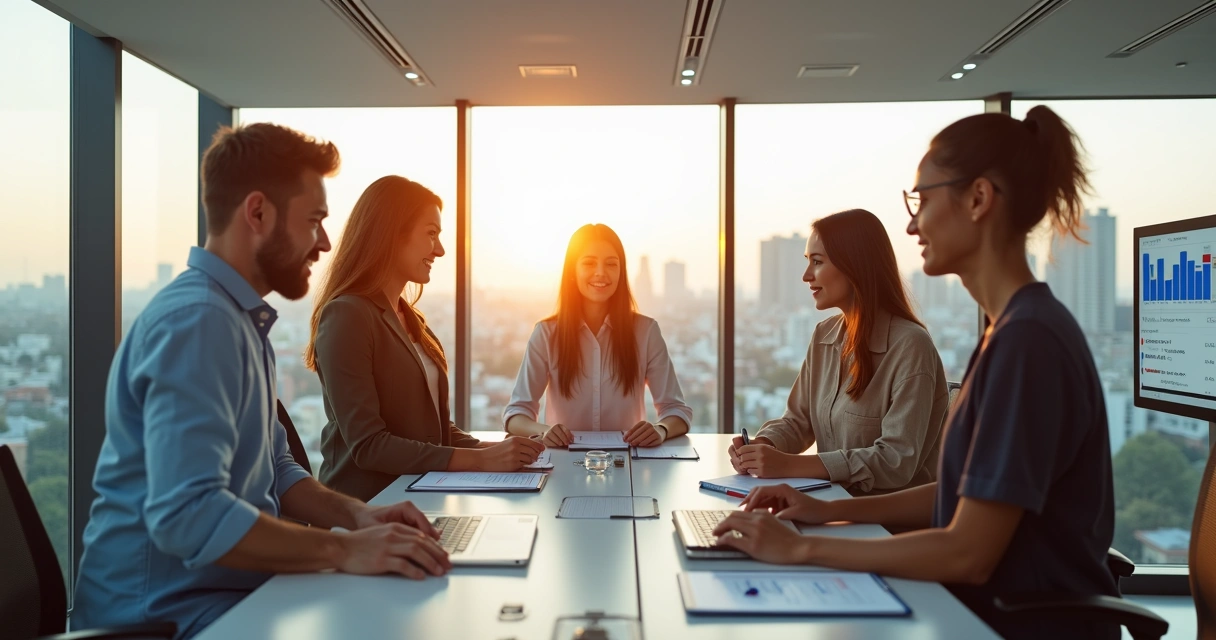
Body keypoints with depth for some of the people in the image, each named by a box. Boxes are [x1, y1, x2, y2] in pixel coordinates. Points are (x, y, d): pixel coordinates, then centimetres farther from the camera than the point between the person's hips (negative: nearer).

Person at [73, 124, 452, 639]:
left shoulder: (240, 319, 12)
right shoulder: (196, 321, -20)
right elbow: (186, 514, -29)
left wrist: (354, 514, -2)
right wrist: (343, 549, -27)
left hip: (228, 588, 9)